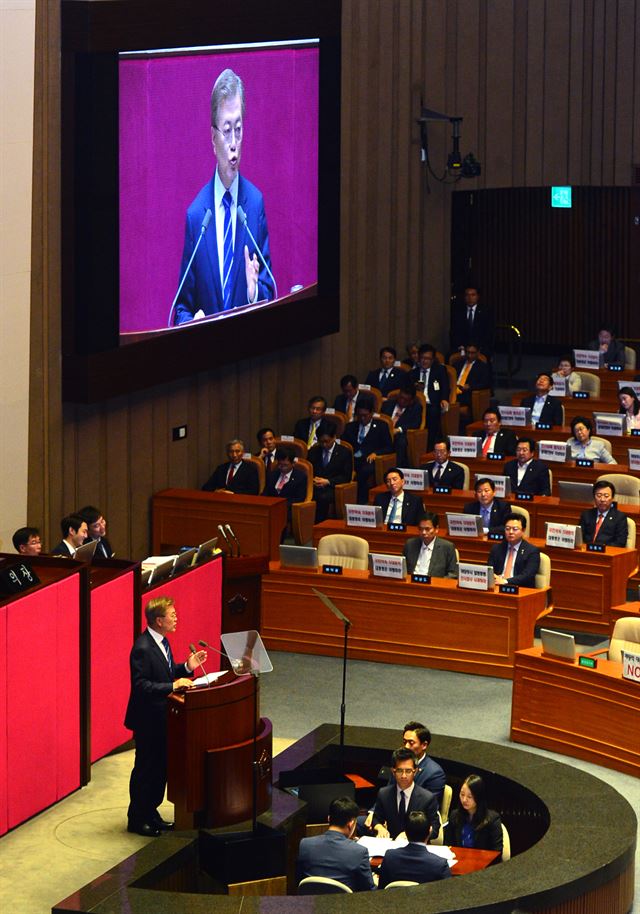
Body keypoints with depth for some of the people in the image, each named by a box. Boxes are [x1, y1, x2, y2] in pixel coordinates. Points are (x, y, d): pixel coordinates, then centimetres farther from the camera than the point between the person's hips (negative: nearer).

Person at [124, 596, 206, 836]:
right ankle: (137, 819, 16)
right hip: (148, 720, -9)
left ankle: (151, 813, 30)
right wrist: (173, 686, -28)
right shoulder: (142, 649, -24)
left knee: (160, 767, 17)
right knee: (145, 769, 3)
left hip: (162, 717, 9)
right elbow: (141, 686, -26)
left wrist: (187, 667, 0)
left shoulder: (161, 641, 6)